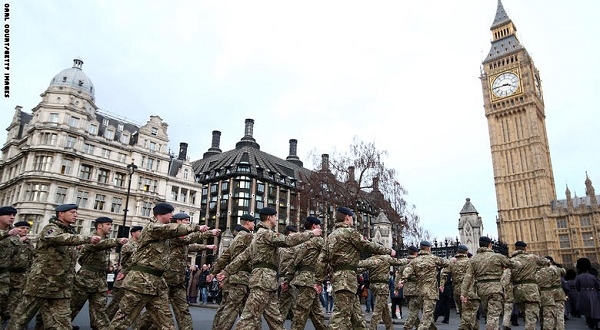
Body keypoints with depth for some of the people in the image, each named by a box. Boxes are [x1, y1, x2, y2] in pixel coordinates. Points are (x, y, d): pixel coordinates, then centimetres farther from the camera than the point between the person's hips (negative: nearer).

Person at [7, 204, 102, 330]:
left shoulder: (71, 232, 16)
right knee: (20, 319, 7)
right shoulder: (51, 228, -7)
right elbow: (57, 238, -33)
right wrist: (87, 239, -39)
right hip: (41, 282, -6)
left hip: (62, 288, 7)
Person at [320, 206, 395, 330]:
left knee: (356, 312, 15)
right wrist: (389, 251, 11)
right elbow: (369, 246, -3)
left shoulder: (331, 235, 17)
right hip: (346, 276, -9)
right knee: (342, 313, -10)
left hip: (337, 275, 9)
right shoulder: (350, 232, -7)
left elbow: (322, 259, 11)